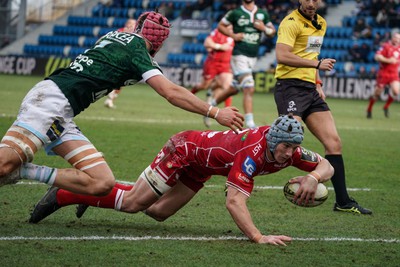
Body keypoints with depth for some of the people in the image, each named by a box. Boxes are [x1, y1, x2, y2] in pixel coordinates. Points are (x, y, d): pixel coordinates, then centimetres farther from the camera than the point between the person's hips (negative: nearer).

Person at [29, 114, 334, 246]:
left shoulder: (287, 148, -20)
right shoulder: (252, 152, -41)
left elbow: (326, 166, -12)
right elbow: (234, 201, -48)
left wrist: (313, 177, -36)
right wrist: (258, 237, -57)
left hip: (200, 167, 8)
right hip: (185, 149, -8)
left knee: (158, 212, 15)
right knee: (134, 202, -1)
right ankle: (61, 195, 12)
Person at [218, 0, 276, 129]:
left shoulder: (263, 14, 9)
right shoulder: (235, 13, -2)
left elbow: (272, 32, 17)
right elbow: (221, 26, 9)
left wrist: (264, 28, -5)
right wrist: (233, 35, -8)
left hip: (253, 56, 5)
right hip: (239, 55, -5)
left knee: (236, 87, 12)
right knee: (249, 89, -17)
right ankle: (250, 123, -17)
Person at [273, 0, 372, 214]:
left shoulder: (321, 24, 17)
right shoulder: (291, 22, -10)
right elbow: (282, 56, -22)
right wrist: (317, 64, -20)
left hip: (311, 90, 8)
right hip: (291, 87, -8)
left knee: (333, 142, 4)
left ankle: (343, 202, 10)